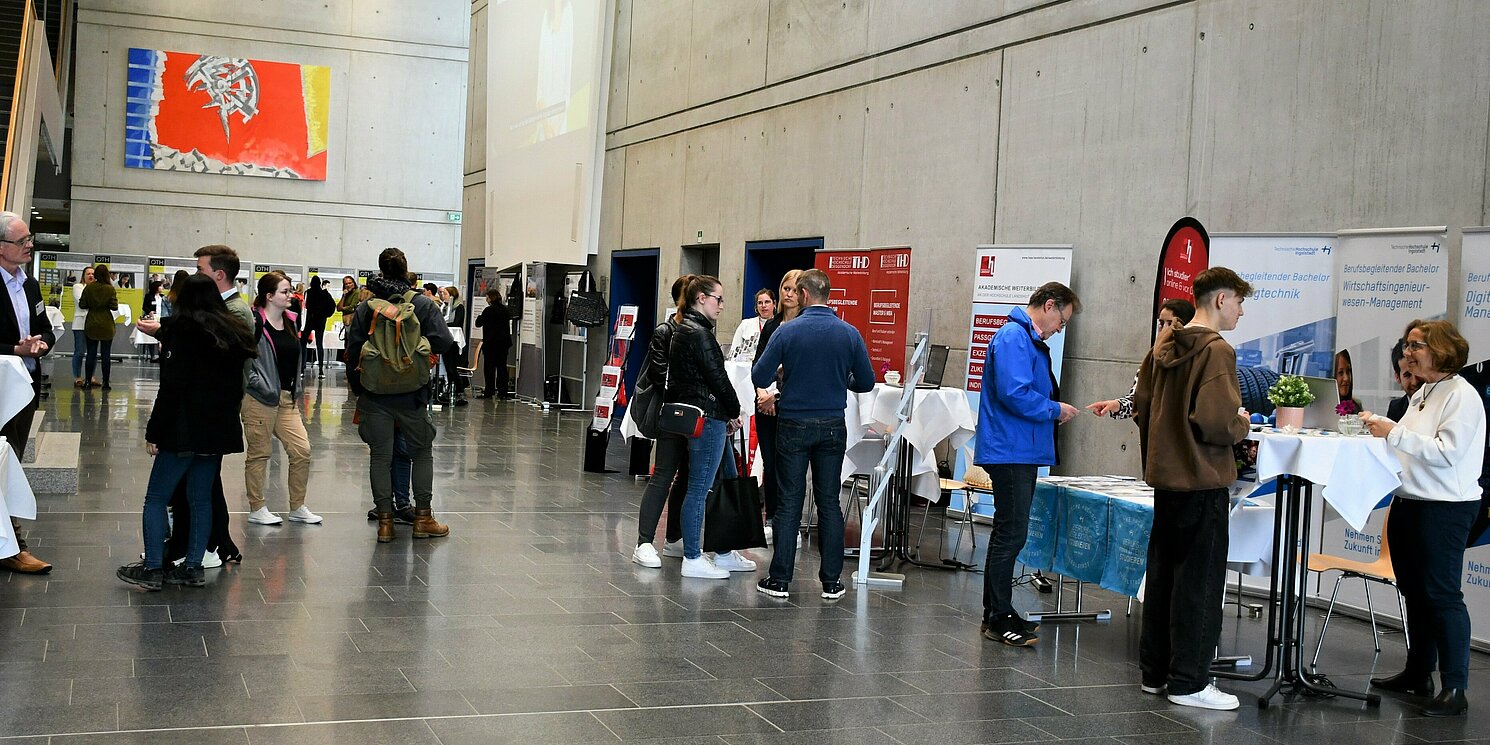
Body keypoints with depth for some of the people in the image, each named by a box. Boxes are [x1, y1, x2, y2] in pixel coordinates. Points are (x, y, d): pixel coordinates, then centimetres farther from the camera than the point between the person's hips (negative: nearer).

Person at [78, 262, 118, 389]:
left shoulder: (88, 288, -3)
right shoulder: (110, 289, -8)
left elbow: (82, 305, -2)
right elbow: (114, 307, -11)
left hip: (91, 325, 2)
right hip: (106, 326, -2)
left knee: (91, 353, 7)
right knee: (106, 354, 2)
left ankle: (88, 381, 6)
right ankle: (105, 382, 2)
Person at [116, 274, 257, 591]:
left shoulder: (185, 330, -11)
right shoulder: (232, 333, 10)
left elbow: (172, 386, -16)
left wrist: (154, 431, -11)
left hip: (185, 430, -7)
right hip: (219, 430, 7)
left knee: (156, 498, 2)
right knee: (201, 499, 11)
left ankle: (153, 568, 2)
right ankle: (193, 567, 13)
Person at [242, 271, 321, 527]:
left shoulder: (290, 321, 12)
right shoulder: (254, 322, -12)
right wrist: (260, 385, -17)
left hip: (287, 399, 7)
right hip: (259, 400, -7)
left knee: (302, 450, 2)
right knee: (259, 453, 4)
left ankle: (298, 508, 14)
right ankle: (256, 509, 16)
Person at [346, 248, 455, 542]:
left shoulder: (365, 307, 1)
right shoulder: (424, 304, -5)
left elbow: (353, 351, 1)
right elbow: (443, 343, -12)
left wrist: (357, 388, 11)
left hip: (375, 394, 1)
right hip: (412, 395, -1)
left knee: (380, 456, 7)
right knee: (422, 452, 13)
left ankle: (385, 519, 7)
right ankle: (423, 517, 15)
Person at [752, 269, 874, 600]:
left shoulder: (787, 331, -9)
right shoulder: (849, 334, -2)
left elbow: (760, 377, -10)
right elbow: (866, 383, 3)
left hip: (793, 426, -2)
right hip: (832, 427, 2)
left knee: (788, 504, 4)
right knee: (829, 503, 8)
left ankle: (780, 580, 6)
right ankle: (832, 582, 10)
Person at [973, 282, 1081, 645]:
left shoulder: (1029, 340, 18)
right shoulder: (1014, 337, -15)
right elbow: (1014, 393, -25)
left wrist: (1054, 409, 10)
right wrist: (1055, 410, -13)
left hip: (1020, 453, 11)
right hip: (1010, 452, -11)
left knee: (1008, 533, 15)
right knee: (1011, 535, -7)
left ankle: (996, 613, 23)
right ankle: (999, 618, -1)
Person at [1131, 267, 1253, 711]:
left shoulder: (1164, 346, 10)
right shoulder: (1217, 351, -16)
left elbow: (1141, 405, 13)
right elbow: (1215, 421, -24)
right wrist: (1241, 425, -5)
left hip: (1165, 477, 8)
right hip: (1202, 480, -8)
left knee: (1162, 574, 14)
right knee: (1199, 581, 0)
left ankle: (1155, 672, 22)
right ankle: (1188, 682, 5)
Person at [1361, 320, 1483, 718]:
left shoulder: (1462, 396, -12)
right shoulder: (1422, 395, 15)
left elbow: (1447, 451, -21)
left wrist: (1395, 433, -22)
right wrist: (1380, 428, 6)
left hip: (1446, 508, -9)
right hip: (1409, 502, 9)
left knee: (1442, 594, -8)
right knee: (1414, 592, 15)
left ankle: (1454, 688, -4)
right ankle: (1417, 674, 26)